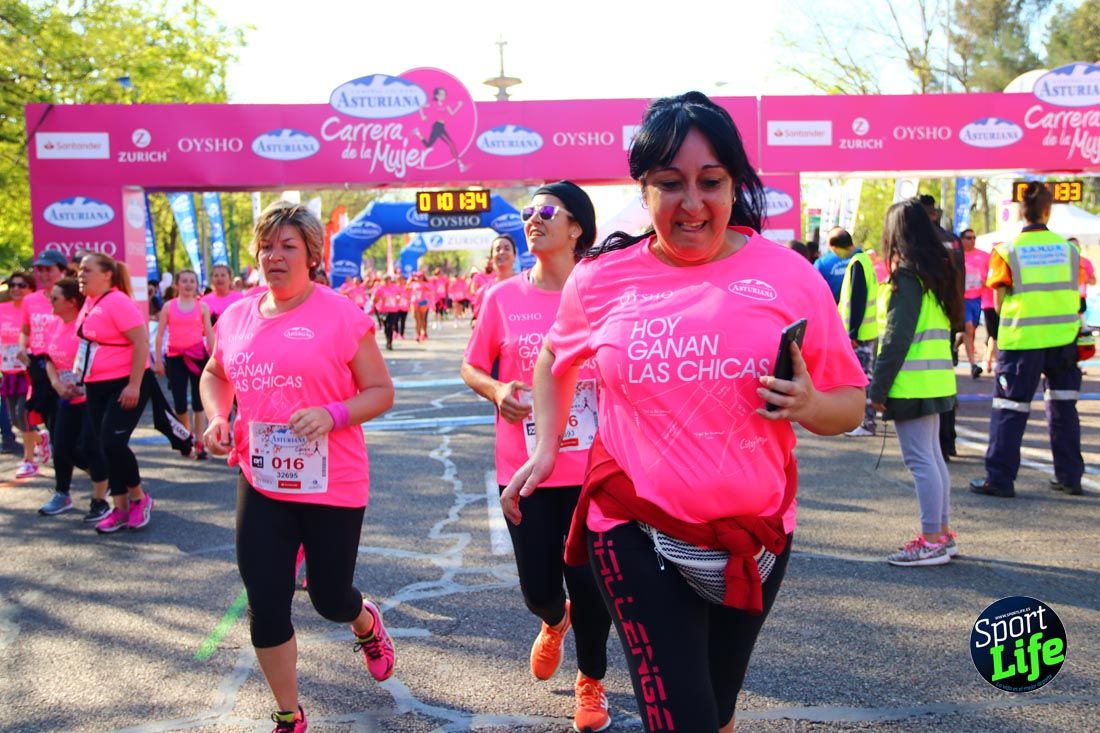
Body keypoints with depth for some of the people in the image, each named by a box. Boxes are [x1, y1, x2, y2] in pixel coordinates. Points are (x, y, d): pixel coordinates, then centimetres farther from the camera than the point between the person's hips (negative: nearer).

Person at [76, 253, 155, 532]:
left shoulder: (118, 302, -17)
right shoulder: (89, 302, 9)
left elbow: (141, 343, -22)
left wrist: (134, 385, -24)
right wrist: (80, 373, 18)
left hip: (125, 385, -9)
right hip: (96, 386, 9)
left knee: (112, 442, -15)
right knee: (101, 445, 8)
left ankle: (140, 498, 7)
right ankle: (121, 509, 17)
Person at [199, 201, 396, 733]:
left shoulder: (340, 315, -10)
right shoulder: (237, 316, 4)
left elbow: (380, 391, -7)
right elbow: (215, 375, 21)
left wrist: (333, 414, -24)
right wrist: (216, 417, 1)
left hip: (333, 484, -3)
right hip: (261, 483, 4)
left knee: (329, 596, 10)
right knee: (265, 607, 4)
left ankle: (366, 624, 50)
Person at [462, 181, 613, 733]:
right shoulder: (503, 298, 0)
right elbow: (471, 368, 10)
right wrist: (496, 389, -12)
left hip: (591, 466, -1)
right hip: (524, 468, 1)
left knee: (589, 582, 3)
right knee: (538, 586, 5)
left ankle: (591, 682, 32)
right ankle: (554, 621, 45)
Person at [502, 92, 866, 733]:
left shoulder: (789, 276, -7)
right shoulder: (601, 279, -4)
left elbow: (849, 403, 1)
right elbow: (555, 358, 17)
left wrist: (808, 406, -20)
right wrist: (546, 449, 7)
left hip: (757, 534, 2)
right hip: (638, 533, -1)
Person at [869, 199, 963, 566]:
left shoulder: (906, 277, -14)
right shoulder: (938, 272, 13)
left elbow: (896, 338, -18)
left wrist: (878, 386, -14)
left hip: (912, 384, -9)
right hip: (936, 381, 9)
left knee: (920, 460, -5)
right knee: (933, 457, 15)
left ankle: (932, 541, -1)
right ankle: (943, 534, 22)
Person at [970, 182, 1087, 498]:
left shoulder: (1007, 251, -6)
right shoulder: (1068, 248, 3)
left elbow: (1000, 302, -4)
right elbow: (1074, 295, 8)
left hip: (1021, 340, -3)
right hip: (1064, 337, 3)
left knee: (1009, 408, 2)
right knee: (1063, 406, 14)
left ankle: (1000, 479, 1)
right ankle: (1069, 476, 20)